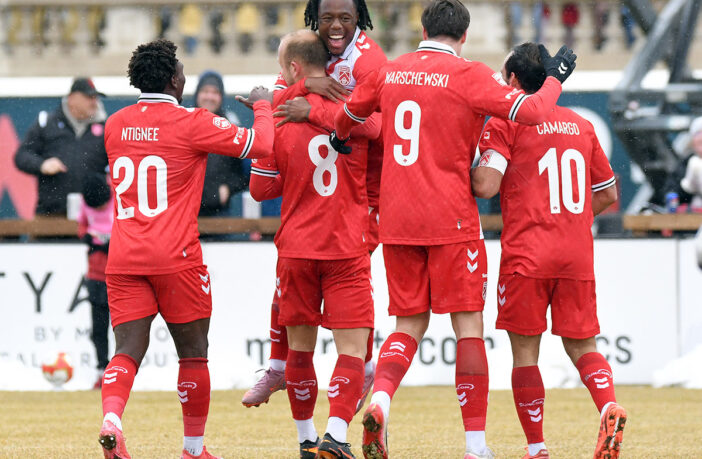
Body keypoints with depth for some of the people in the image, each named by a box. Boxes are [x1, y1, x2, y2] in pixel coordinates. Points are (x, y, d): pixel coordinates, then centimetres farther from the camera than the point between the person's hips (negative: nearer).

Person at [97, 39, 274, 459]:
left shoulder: (115, 126, 10)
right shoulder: (190, 124, -7)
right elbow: (262, 145, -7)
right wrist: (263, 106, 13)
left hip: (123, 258, 4)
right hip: (175, 258, -4)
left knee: (128, 350, -2)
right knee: (193, 352, 10)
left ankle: (111, 418, -29)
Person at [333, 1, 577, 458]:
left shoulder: (390, 72, 9)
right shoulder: (469, 75, -7)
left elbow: (348, 114, 24)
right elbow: (531, 112, -12)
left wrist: (340, 140, 46)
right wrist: (555, 78, 7)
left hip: (397, 222, 5)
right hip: (450, 218, -5)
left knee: (410, 324, 13)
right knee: (469, 327, 1)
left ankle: (380, 398, -15)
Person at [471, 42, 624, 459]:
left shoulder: (505, 123, -2)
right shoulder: (581, 125, 14)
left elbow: (487, 185, -14)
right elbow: (608, 195, 19)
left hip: (526, 256, -4)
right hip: (578, 254, 4)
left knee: (525, 350, 3)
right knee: (581, 343, 11)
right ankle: (609, 406, -16)